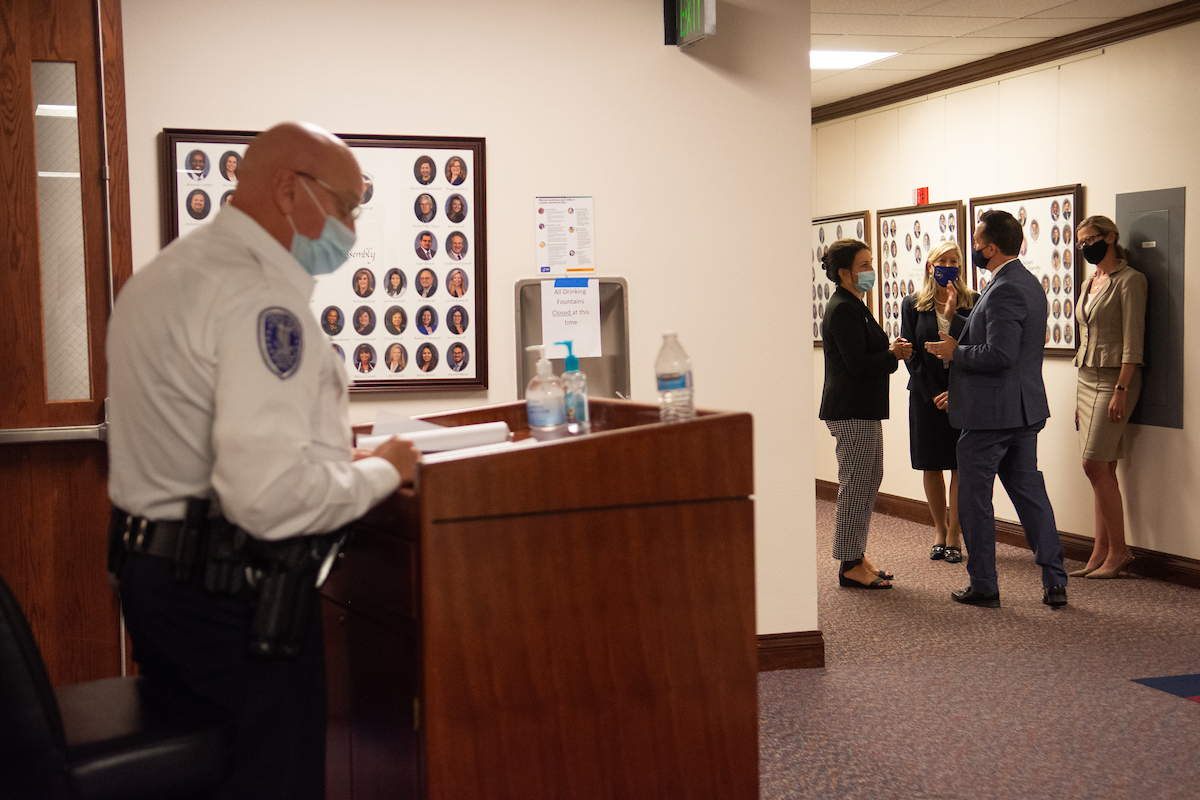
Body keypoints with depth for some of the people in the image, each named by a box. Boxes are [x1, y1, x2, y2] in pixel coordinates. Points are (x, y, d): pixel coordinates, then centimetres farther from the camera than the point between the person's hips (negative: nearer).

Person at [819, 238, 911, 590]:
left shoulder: (853, 305, 18)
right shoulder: (843, 310, -16)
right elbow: (858, 364, -22)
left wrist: (890, 350, 6)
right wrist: (894, 355, -9)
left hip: (863, 409, 11)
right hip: (852, 411, -11)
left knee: (869, 481, 14)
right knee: (856, 486, -6)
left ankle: (857, 556, 22)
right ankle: (850, 566, 0)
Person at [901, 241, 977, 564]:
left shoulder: (974, 303, 1)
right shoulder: (913, 305, 5)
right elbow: (911, 355, 1)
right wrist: (932, 393, -7)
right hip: (926, 395, 2)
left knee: (962, 465, -1)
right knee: (931, 466, 6)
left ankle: (954, 536, 8)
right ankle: (940, 532, 20)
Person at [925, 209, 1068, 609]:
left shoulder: (1005, 290, -20)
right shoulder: (1027, 282, 12)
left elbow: (999, 353, -27)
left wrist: (955, 353, -13)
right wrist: (954, 320, 14)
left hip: (990, 412, -10)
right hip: (1024, 410, 10)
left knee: (974, 499, 2)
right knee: (1029, 490, 13)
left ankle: (984, 586, 10)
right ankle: (1054, 582, 13)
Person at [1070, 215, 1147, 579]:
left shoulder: (1129, 280, -8)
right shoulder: (1089, 283, 16)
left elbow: (1132, 341, -14)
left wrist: (1121, 389, -20)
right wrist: (1080, 393, 16)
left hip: (1114, 380, -8)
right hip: (1087, 379, 8)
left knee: (1095, 465, -12)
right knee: (1103, 470, 5)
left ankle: (1118, 551, -3)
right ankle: (1101, 553, 6)